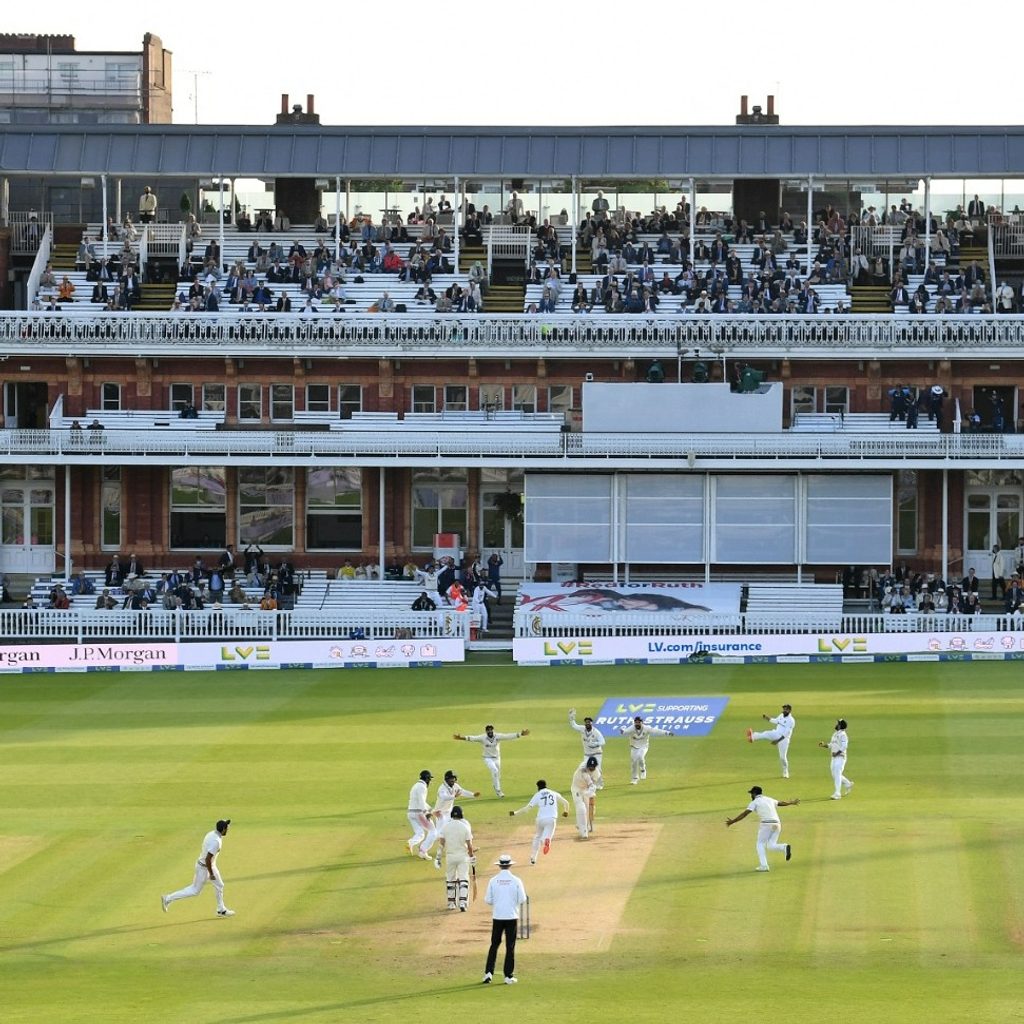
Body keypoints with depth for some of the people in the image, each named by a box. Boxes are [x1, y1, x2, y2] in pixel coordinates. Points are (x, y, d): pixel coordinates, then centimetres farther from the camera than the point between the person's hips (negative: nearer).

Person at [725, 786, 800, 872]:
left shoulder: (755, 802, 5)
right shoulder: (769, 800, 23)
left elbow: (744, 814, -3)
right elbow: (782, 803, 37)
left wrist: (732, 821, -2)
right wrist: (792, 803, 56)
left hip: (766, 824, -6)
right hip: (777, 824, 6)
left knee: (760, 844, 5)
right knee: (771, 845, 10)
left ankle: (763, 865, -7)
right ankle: (784, 847, -20)